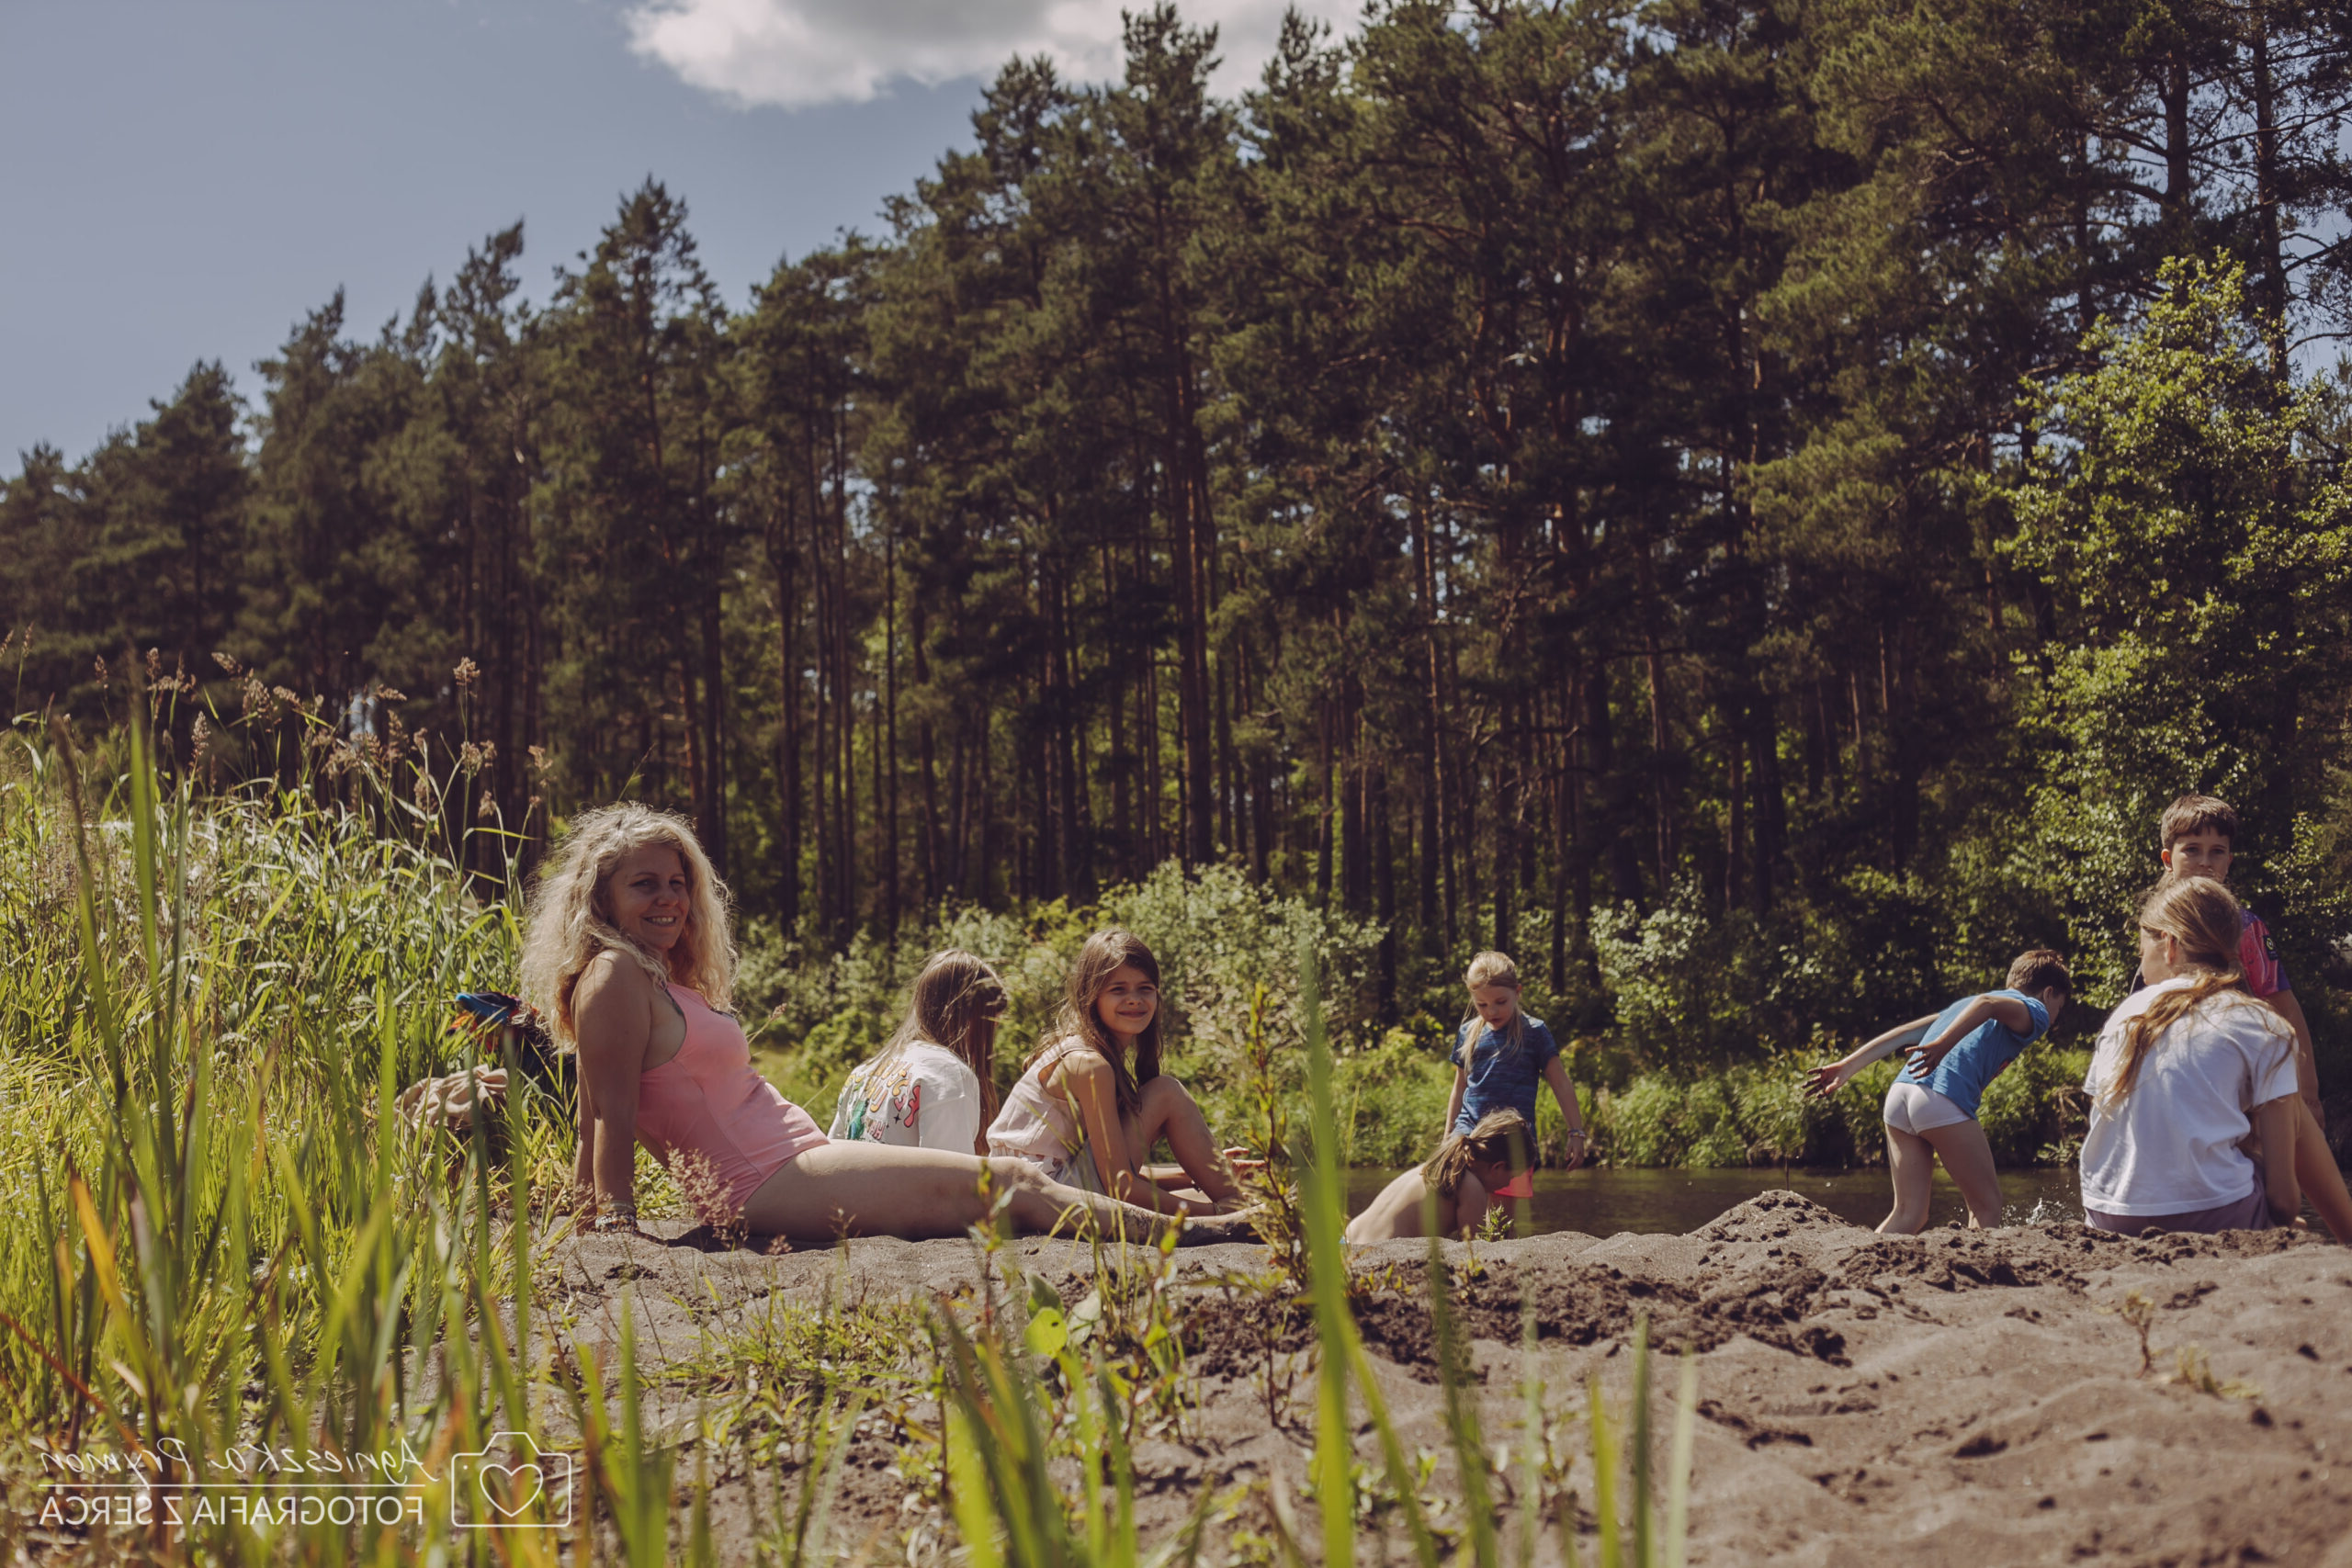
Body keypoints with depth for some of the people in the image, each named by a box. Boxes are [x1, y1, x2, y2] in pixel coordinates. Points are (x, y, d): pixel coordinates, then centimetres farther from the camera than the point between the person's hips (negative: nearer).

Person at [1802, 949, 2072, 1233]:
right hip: (1944, 1101, -7)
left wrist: (1847, 1068, 17)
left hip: (1899, 1093, 7)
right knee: (1987, 1206, 6)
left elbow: (1904, 1033, 23)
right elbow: (1989, 1003, -10)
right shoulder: (2035, 1012, 12)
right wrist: (1944, 1045, -24)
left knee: (1908, 1214, 8)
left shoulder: (1961, 1004, 33)